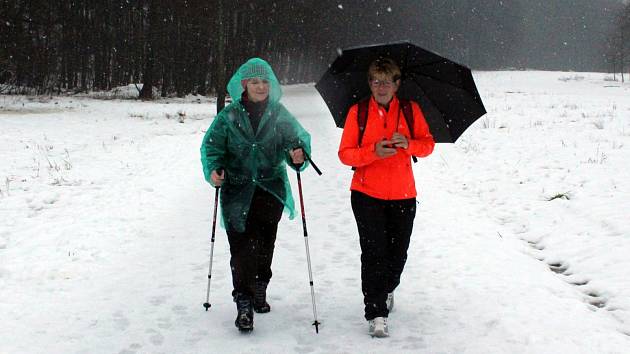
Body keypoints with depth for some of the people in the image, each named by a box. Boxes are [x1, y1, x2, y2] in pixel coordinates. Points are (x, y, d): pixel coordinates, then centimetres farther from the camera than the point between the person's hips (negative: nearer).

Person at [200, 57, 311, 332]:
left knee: (265, 243, 9)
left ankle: (259, 289, 31)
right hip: (238, 190, -1)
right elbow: (212, 145, 1)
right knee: (241, 245, -9)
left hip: (271, 188, 2)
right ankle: (244, 303, -6)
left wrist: (299, 154, -25)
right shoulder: (229, 115, 0)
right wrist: (213, 169, -16)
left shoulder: (280, 115, 3)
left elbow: (298, 138, -2)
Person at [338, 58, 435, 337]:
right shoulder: (358, 112, -2)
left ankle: (386, 290, 44)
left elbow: (428, 144, 6)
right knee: (374, 253, -8)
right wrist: (374, 151, -22)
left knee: (398, 253, 13)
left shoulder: (410, 110, 3)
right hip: (367, 195, -2)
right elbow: (345, 154, -4)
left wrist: (409, 144, -15)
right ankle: (376, 314, -1)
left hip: (402, 195, 2)